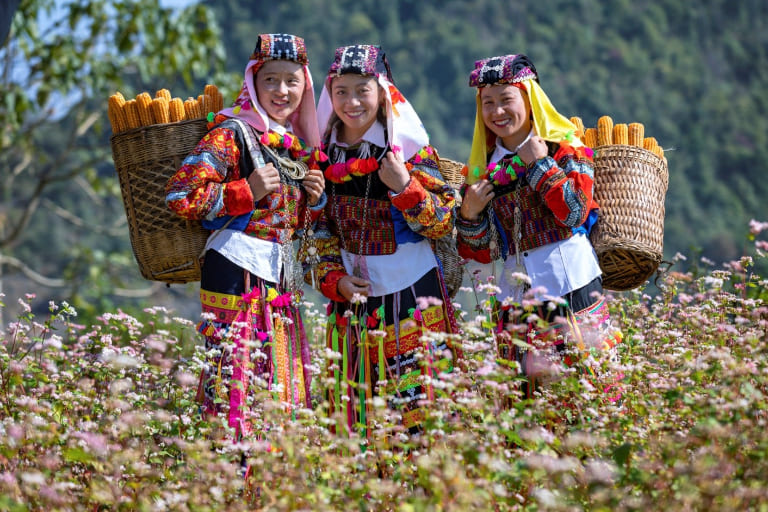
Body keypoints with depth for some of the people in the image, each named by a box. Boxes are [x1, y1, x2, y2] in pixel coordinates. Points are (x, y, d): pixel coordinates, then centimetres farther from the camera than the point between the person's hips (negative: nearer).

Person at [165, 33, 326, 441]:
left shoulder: (301, 143, 15)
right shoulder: (233, 132, -8)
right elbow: (180, 195, -15)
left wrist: (315, 198, 3)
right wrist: (247, 192, -18)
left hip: (282, 276, 8)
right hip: (237, 270, -8)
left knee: (285, 391, 9)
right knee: (233, 388, -11)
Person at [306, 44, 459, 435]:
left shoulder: (409, 149, -6)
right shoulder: (325, 155, 5)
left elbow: (443, 224, -8)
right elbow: (321, 228, 11)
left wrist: (404, 186, -23)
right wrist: (334, 278, -4)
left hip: (411, 290, -4)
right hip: (352, 293, 4)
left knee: (419, 403, -7)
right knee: (355, 406, 6)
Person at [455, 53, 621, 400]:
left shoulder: (564, 148, 1)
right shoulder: (484, 168, 12)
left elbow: (575, 212, -15)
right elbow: (482, 252, 13)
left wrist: (540, 165, -10)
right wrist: (469, 214, -5)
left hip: (572, 286, -4)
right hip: (517, 299, 4)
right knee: (526, 393, 2)